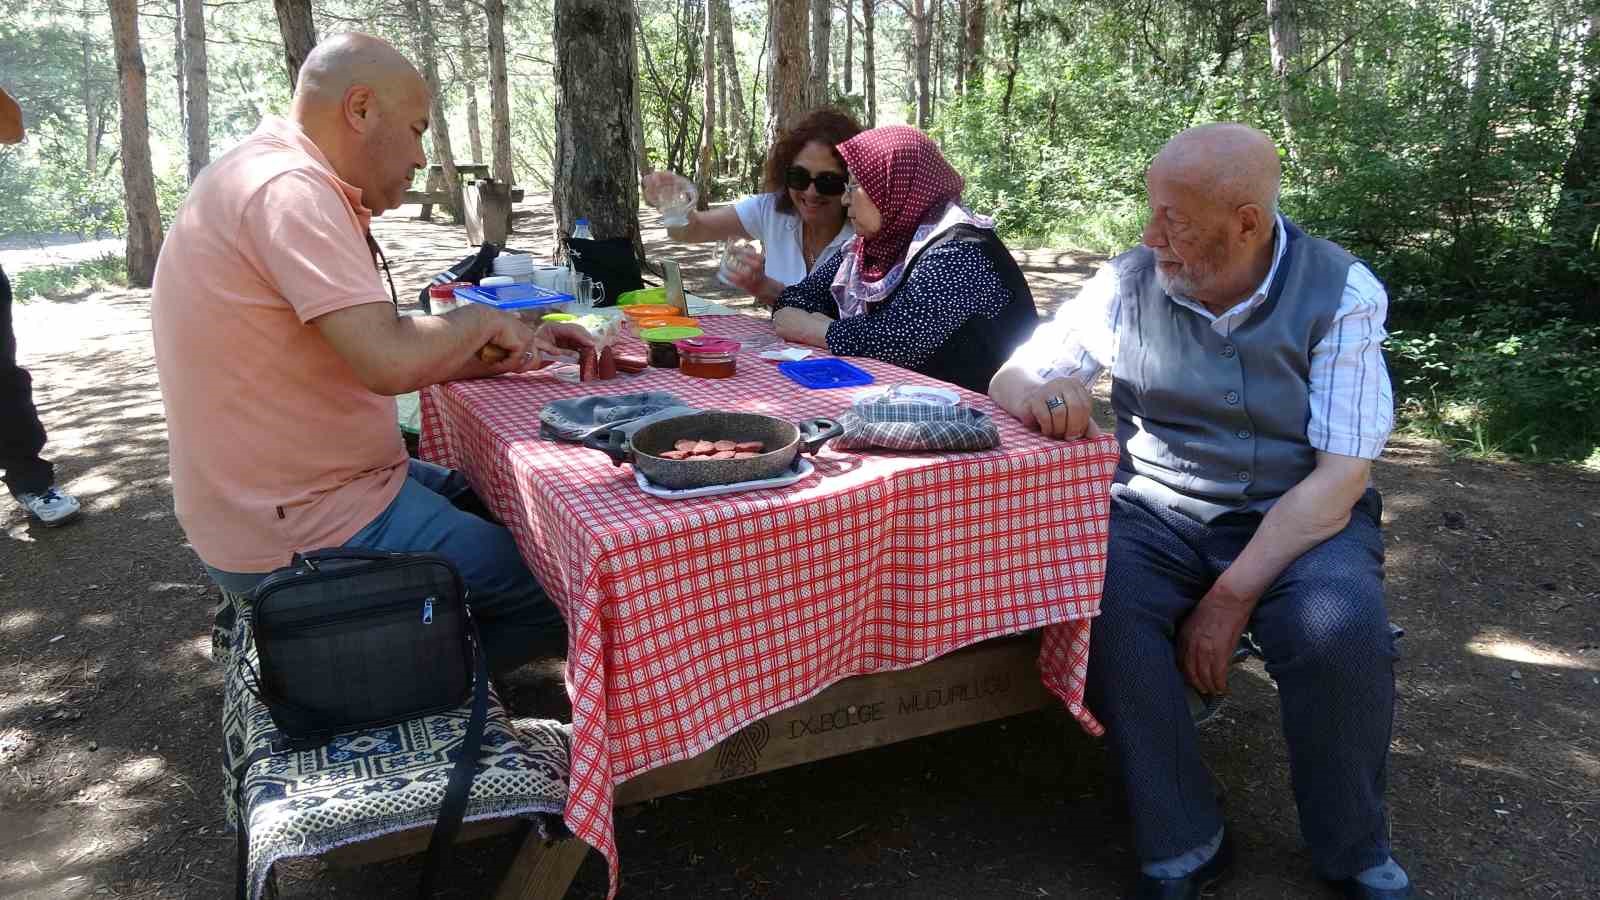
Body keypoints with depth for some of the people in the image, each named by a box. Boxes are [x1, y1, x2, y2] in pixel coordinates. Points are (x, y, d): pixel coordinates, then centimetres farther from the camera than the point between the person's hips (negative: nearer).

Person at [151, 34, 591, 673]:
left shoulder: (276, 177, 12)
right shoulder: (288, 188, -21)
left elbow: (375, 358, 12)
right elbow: (389, 362, -31)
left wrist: (503, 353, 4)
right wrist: (479, 320, -11)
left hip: (284, 499, 10)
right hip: (304, 538, -10)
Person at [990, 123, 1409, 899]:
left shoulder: (1341, 292, -9)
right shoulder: (1129, 281, -3)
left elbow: (1342, 474, -15)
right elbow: (1010, 377, 3)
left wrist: (1233, 595, -25)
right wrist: (1037, 394, -24)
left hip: (1298, 517, -1)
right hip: (1158, 514, 2)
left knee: (1343, 630, -32)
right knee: (1094, 602, -30)